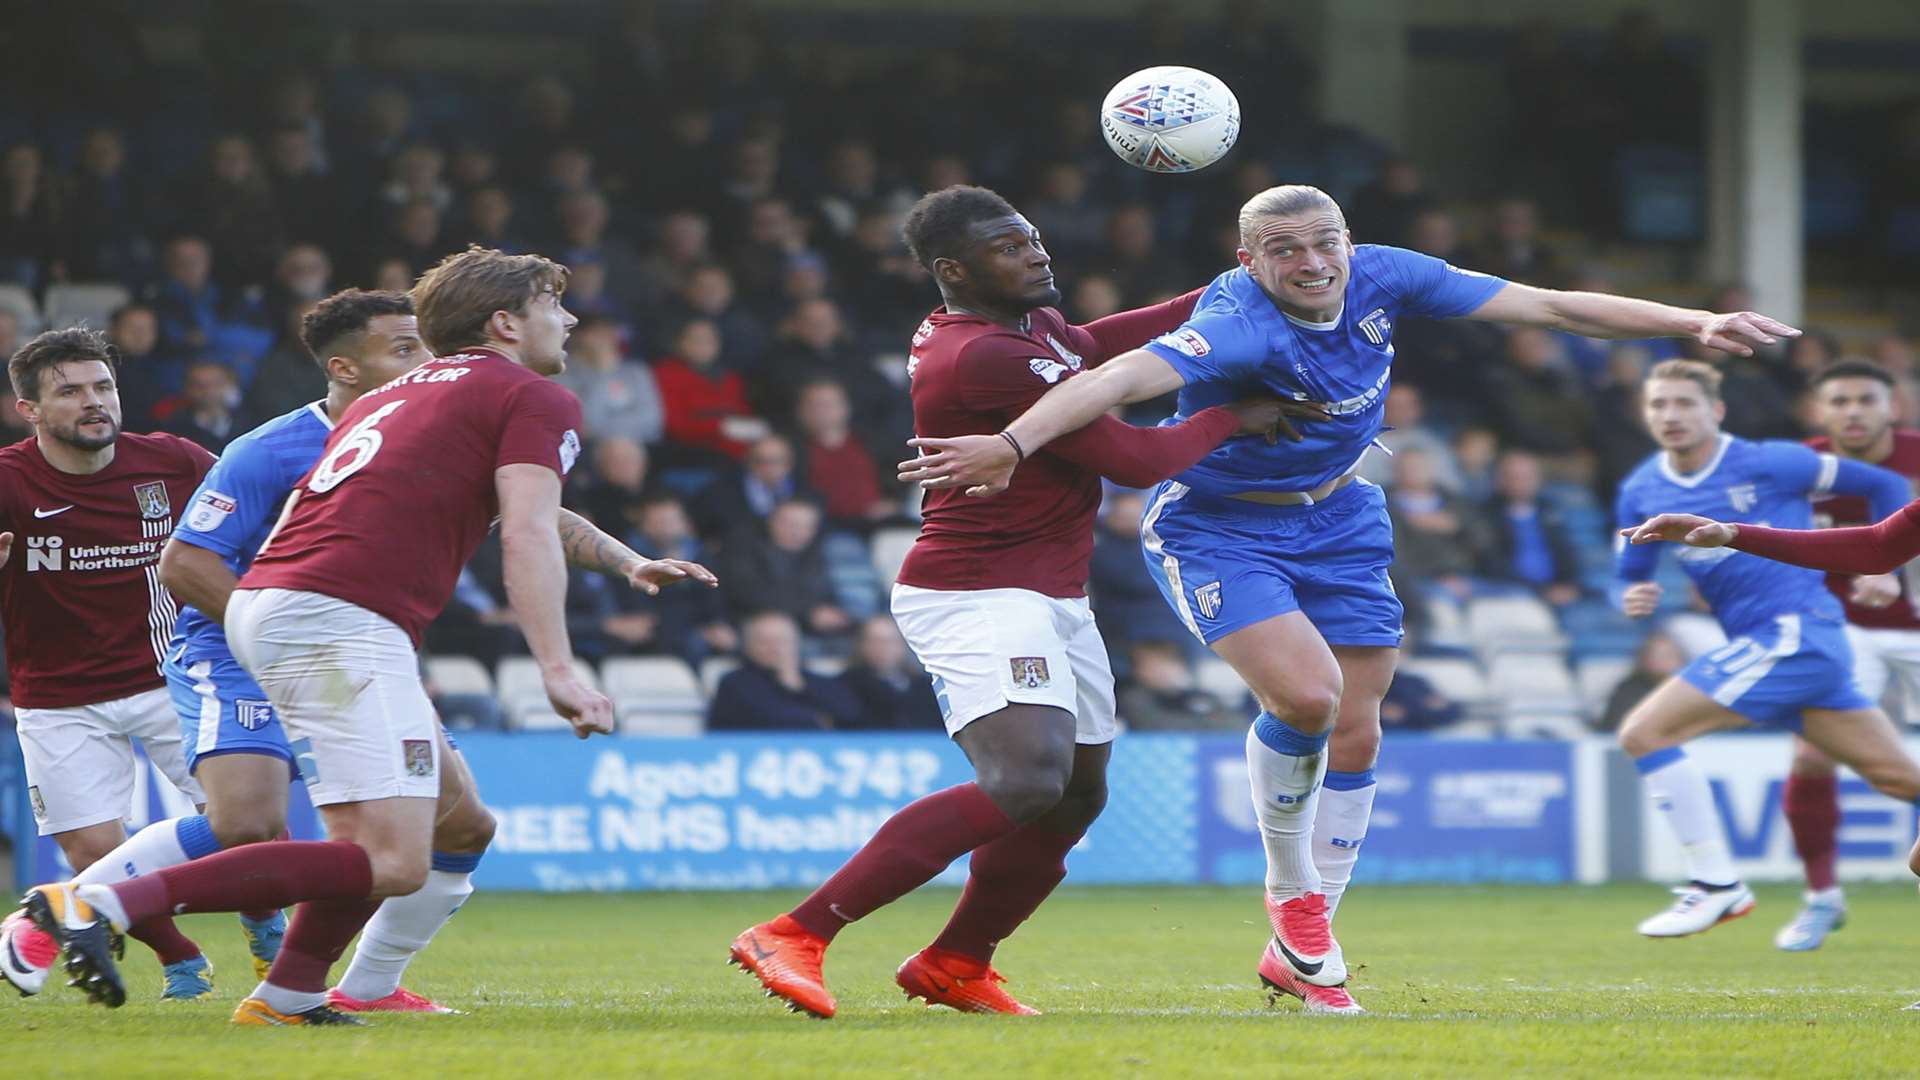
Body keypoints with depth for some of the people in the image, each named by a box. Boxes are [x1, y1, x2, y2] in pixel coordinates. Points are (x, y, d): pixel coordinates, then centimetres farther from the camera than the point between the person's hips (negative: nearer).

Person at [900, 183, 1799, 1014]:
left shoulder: (1381, 279, -13)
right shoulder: (1241, 325, -32)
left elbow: (1556, 307, -7)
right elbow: (1127, 377, -49)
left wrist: (1698, 325, -8)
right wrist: (1012, 443, -64)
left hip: (1336, 525, 6)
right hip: (1218, 528, -6)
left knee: (1355, 733, 4)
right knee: (1307, 693, -26)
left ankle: (1299, 949, 19)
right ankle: (1290, 890, 0)